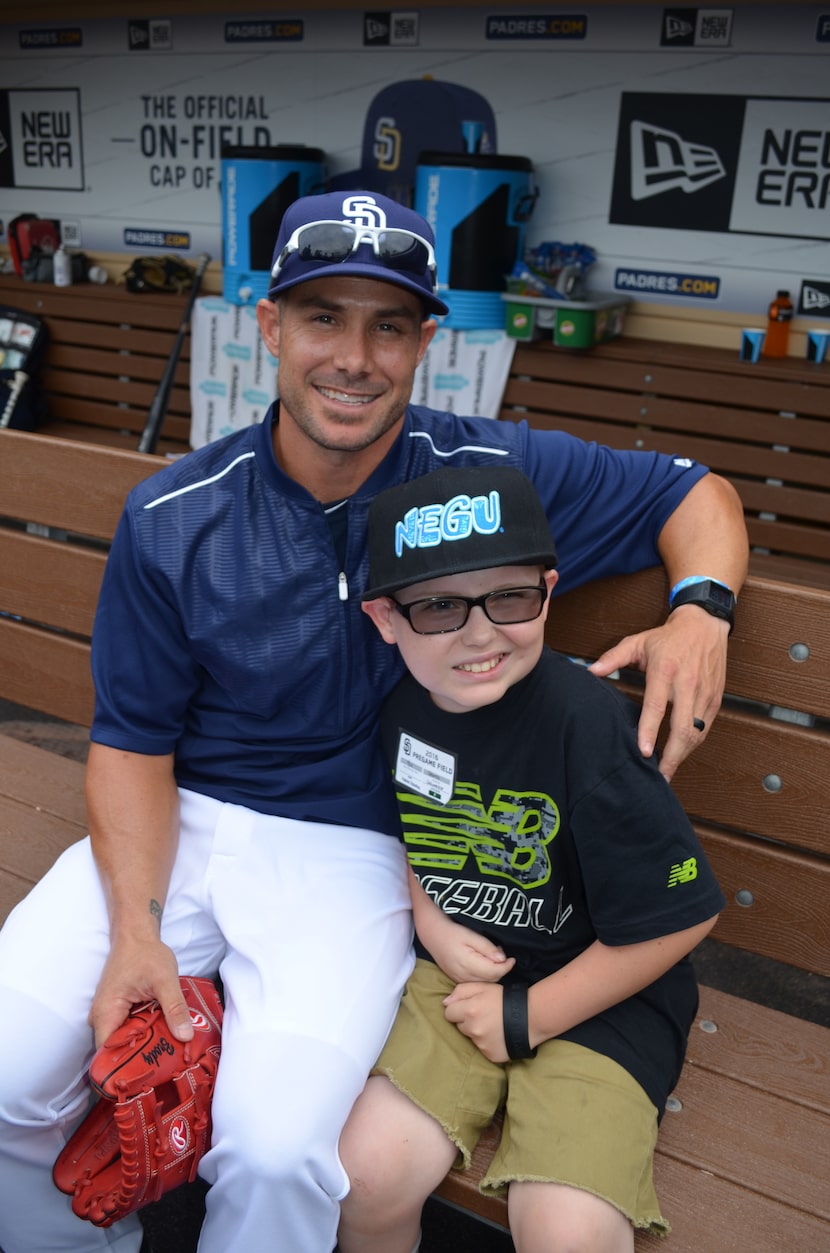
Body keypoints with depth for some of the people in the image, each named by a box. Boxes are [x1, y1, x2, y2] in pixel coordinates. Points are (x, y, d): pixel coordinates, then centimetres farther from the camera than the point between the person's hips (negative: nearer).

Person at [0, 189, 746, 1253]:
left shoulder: (492, 475, -7)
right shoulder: (173, 518, -5)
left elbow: (694, 494, 5)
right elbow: (132, 738, 0)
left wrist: (698, 610, -18)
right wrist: (136, 930, -13)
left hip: (355, 848, -2)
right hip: (180, 819, 3)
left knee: (277, 1149, -24)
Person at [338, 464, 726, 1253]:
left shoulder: (586, 725, -25)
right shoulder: (397, 698, -7)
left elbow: (678, 915, -17)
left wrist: (528, 1017, -10)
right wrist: (429, 921, -4)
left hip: (597, 993, -3)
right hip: (456, 963, 4)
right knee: (368, 1172, -15)